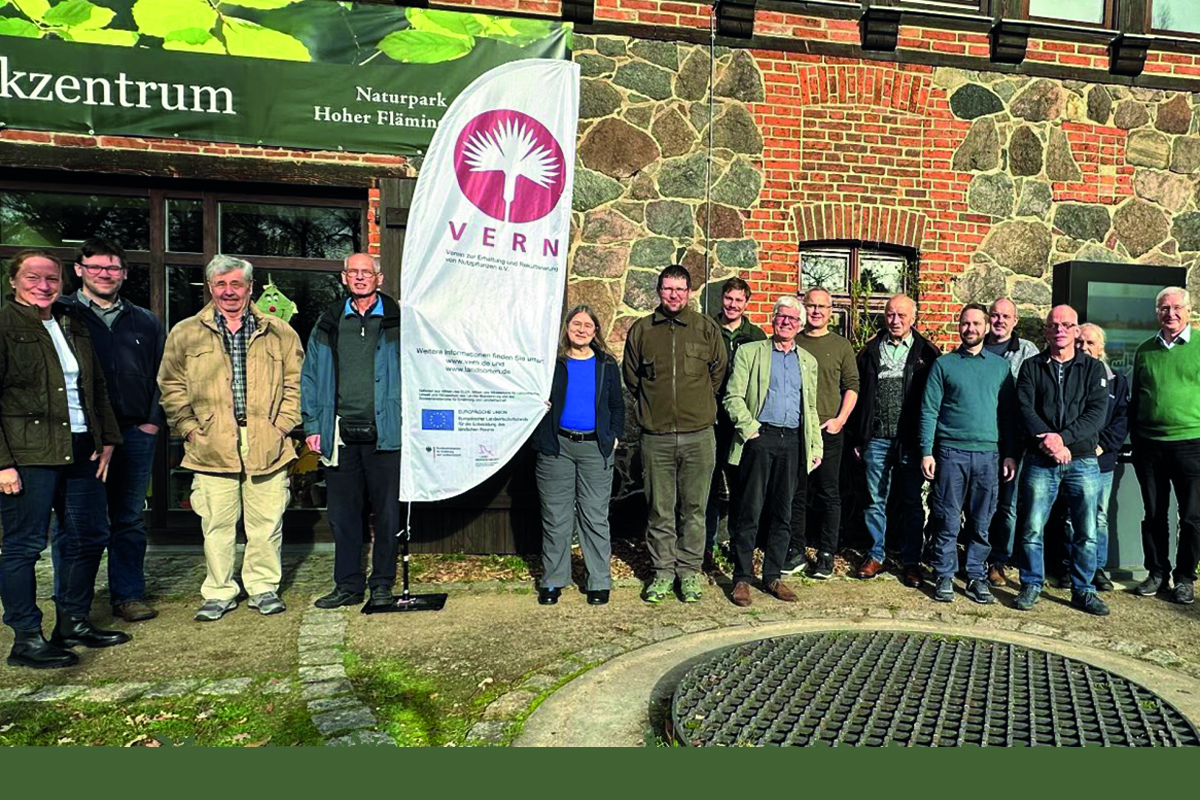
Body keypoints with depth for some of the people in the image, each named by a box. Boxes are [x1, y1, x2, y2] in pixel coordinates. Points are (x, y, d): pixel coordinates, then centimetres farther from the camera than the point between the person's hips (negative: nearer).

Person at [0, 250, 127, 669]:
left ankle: (73, 623, 27)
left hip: (81, 450, 7)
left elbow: (96, 386, 20)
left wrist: (106, 438, 13)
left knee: (88, 536, 13)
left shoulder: (73, 323, 14)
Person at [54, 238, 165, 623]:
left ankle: (129, 595, 20)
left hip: (136, 434, 3)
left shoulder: (145, 322, 14)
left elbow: (161, 375, 16)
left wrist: (154, 420, 5)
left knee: (130, 519, 10)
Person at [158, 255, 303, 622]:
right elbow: (171, 387, 12)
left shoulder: (279, 333, 8)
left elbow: (295, 381, 10)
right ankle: (219, 593, 20)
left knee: (266, 522, 4)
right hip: (212, 447, 0)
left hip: (267, 445, 0)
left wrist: (282, 424, 2)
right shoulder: (185, 334, 9)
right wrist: (189, 428, 2)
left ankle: (264, 588, 20)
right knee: (217, 525, 5)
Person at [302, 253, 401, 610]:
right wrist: (312, 426, 6)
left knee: (387, 511, 4)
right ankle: (348, 584, 20)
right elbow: (310, 377, 14)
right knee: (343, 513, 8)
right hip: (341, 434, 3)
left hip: (384, 433, -3)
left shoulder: (397, 322, 4)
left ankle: (382, 585, 17)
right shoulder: (328, 324, 13)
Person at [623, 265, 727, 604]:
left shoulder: (707, 329, 4)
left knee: (694, 508, 6)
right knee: (660, 509, 7)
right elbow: (630, 377, 15)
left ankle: (690, 571, 19)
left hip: (698, 435, 0)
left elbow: (719, 371, 13)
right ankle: (663, 571, 20)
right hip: (656, 437, 1)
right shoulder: (640, 330, 6)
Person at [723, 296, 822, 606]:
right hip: (760, 439, -4)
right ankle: (742, 578, 7)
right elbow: (733, 397, -1)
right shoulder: (750, 352, 6)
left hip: (793, 442, 4)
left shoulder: (808, 361, 18)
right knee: (750, 513, -3)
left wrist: (815, 446, 13)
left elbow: (811, 408, 20)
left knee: (783, 514, 8)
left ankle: (773, 576, 18)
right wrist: (749, 427, -12)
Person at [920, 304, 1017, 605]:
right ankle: (944, 576, 12)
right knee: (947, 521, 2)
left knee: (982, 522, 8)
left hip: (989, 455, 2)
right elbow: (929, 411, 1)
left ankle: (976, 577, 18)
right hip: (950, 452, -2)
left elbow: (1009, 412, 10)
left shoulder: (1000, 366, 10)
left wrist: (1010, 453, 4)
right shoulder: (943, 364, 5)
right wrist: (926, 451, -6)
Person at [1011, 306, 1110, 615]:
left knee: (1086, 531, 5)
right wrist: (1045, 439, -19)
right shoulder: (1032, 367, 8)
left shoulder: (1093, 368, 8)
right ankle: (1031, 586, 15)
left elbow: (1097, 412, -4)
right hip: (1040, 461, -1)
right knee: (1032, 528, 1)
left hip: (1083, 461, 1)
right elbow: (1025, 408, -4)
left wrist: (1063, 437, -17)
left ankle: (1083, 590, 19)